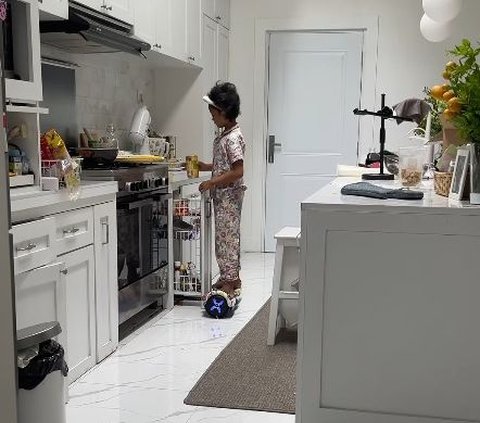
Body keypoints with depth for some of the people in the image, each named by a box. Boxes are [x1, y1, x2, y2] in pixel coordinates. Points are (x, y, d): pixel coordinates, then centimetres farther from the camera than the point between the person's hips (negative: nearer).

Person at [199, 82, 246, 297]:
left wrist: (212, 182, -22)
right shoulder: (224, 136, 12)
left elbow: (238, 171, -24)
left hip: (229, 195, -10)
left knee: (226, 237, -5)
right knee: (227, 236, 15)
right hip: (222, 196, 10)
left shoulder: (233, 138, -18)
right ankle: (231, 277, 25)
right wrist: (206, 166, 11)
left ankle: (229, 281, 3)